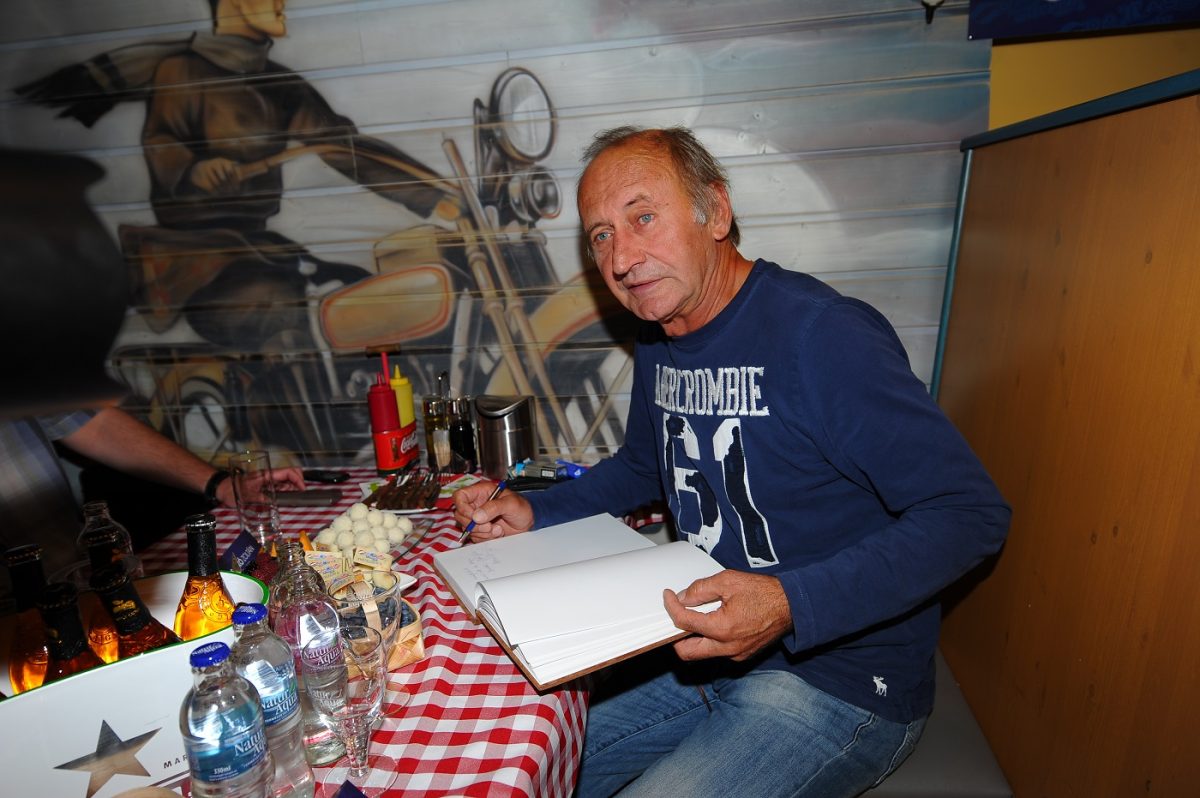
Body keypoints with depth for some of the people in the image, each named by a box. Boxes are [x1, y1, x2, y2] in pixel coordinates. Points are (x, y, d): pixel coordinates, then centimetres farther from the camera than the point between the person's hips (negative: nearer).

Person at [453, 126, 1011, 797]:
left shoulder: (824, 336, -24)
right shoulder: (659, 341, 2)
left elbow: (972, 512, -22)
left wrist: (792, 604, -34)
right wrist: (535, 513, 2)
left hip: (841, 686, -6)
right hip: (704, 652, 7)